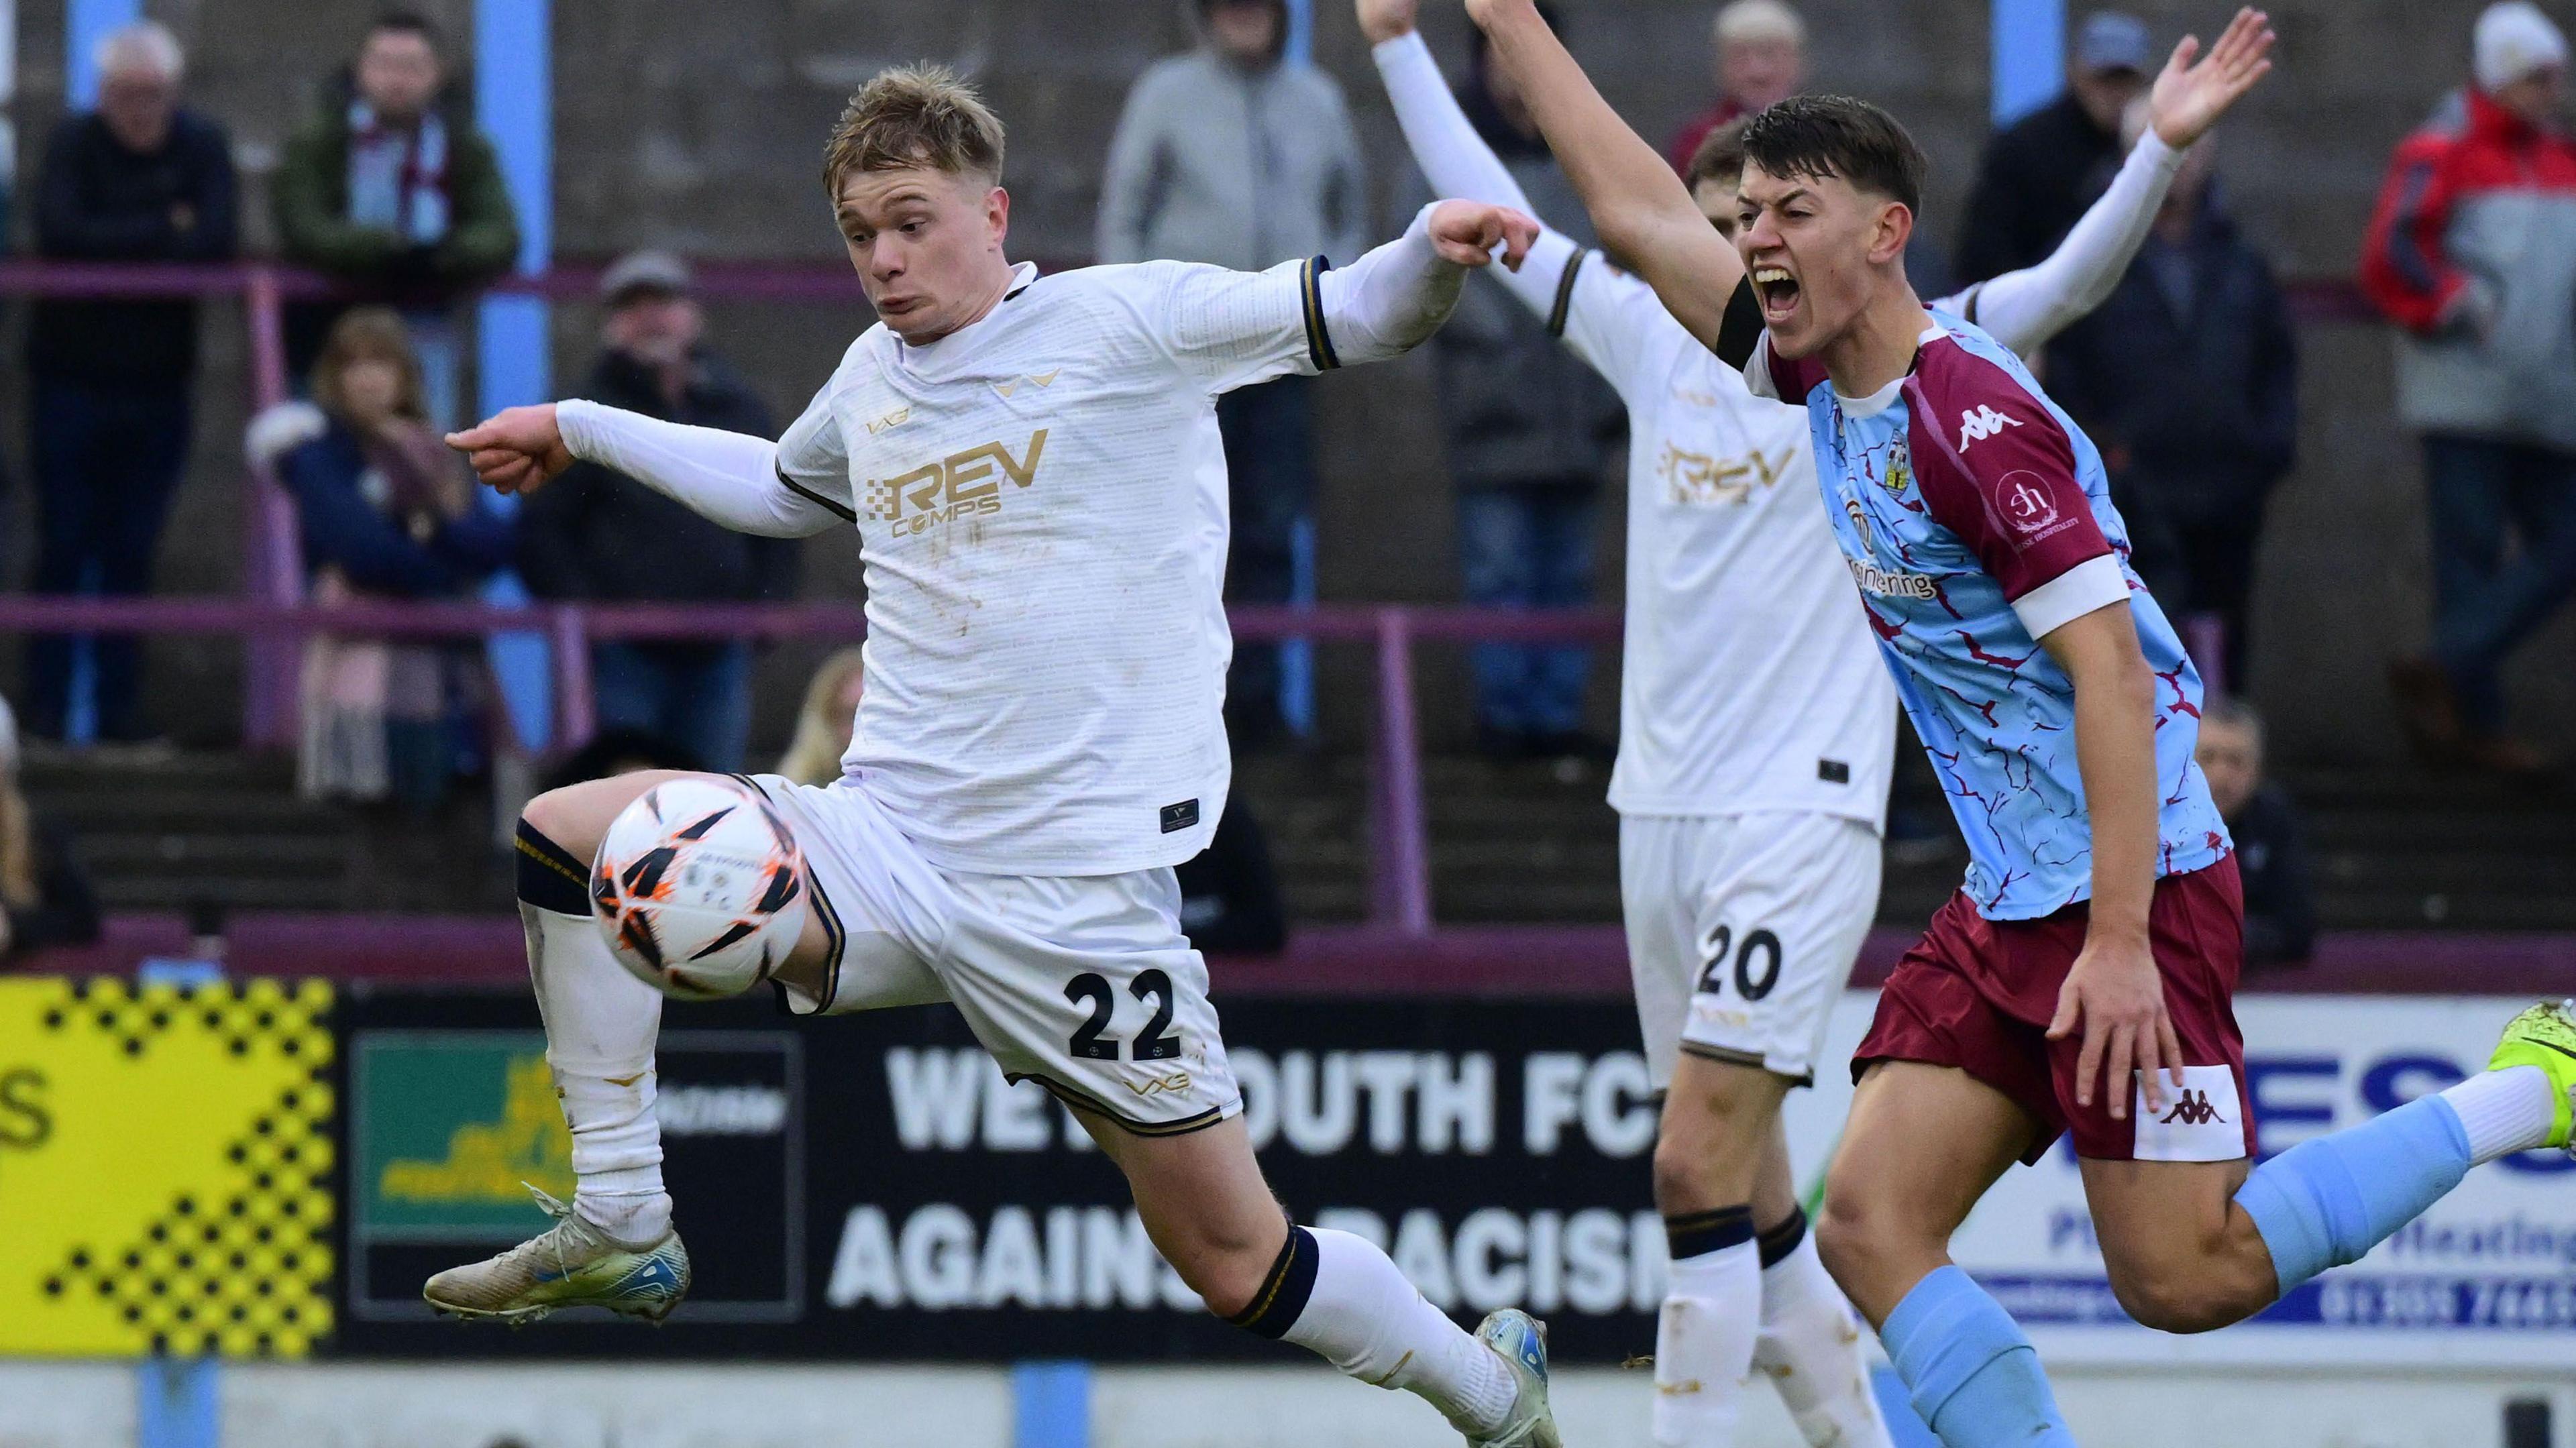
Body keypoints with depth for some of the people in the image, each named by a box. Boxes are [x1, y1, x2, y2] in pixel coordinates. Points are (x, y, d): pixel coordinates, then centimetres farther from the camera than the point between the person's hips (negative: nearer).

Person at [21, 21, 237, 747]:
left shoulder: (202, 148, 1)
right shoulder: (74, 143, -5)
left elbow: (216, 239, -15)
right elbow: (59, 232, -20)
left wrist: (117, 245, -17)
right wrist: (163, 232, -15)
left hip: (157, 382, 2)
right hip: (70, 379, -2)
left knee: (133, 552, 4)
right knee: (65, 549, -1)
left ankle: (120, 703, 9)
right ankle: (46, 705, 5)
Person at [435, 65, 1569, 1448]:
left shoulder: (1120, 322, -4)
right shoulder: (874, 378, 14)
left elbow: (1344, 319, -9)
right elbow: (783, 486, 37)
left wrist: (1432, 248, -31)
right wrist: (583, 430, 41)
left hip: (1075, 889, -6)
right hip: (890, 852, 6)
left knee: (1237, 1264, -3)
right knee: (566, 832, -9)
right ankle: (618, 1230, -2)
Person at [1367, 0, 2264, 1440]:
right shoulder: (1657, 340, 11)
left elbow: (2066, 286, -12)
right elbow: (1496, 218, 20)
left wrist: (2163, 151, -26)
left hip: (1804, 809, -6)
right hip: (1660, 805, 6)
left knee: (1701, 1170, -15)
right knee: (1746, 1189, 9)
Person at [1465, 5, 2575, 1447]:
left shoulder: (1971, 415, -17)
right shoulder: (1827, 378, 8)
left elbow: (2110, 664, -22)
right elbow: (1641, 213, 21)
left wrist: (2121, 940, -26)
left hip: (2134, 889, -9)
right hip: (2006, 900, 9)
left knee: (2185, 1276, -9)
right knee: (1871, 1230, -5)